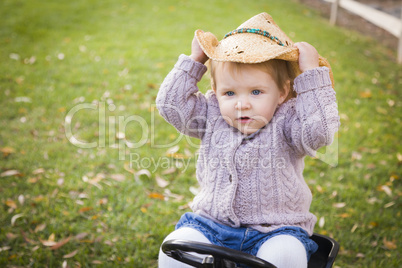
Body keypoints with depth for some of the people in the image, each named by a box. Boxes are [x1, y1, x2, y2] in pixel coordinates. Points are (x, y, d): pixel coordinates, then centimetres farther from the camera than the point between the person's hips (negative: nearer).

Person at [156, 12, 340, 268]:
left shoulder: (286, 122, -6)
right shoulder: (212, 116, 4)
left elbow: (320, 128, -23)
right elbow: (170, 103, 1)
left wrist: (311, 73, -19)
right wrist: (194, 61, -1)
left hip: (274, 230, -2)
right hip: (212, 225, 3)